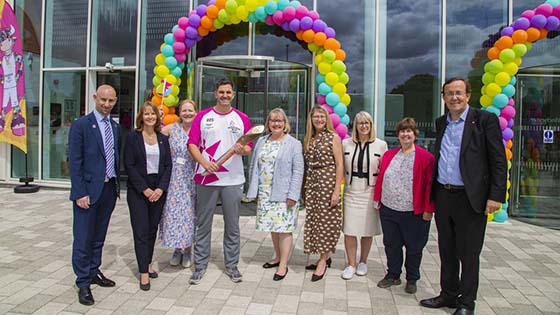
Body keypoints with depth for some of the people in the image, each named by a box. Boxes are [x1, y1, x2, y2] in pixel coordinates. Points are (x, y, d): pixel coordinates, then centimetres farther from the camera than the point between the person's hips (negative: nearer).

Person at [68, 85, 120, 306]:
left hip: (109, 188, 6)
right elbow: (74, 161, -10)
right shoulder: (80, 125, -6)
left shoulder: (115, 127, 11)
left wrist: (117, 185, 10)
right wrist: (80, 193, -15)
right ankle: (83, 283, 14)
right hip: (89, 189, -5)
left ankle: (94, 272, 30)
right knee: (83, 238, 2)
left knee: (99, 236, 16)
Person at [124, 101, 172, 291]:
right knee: (141, 230, -3)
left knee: (153, 228, 9)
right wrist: (144, 189, -13)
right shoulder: (132, 137, -2)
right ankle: (144, 272, 4)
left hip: (158, 189, 4)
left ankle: (148, 263, 25)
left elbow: (168, 165, 6)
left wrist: (161, 188, -7)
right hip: (138, 190, -3)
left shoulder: (163, 138, 8)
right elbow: (129, 165, -7)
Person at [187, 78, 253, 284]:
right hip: (206, 178, 0)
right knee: (203, 224, 8)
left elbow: (249, 147, 5)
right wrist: (204, 162, -17)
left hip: (233, 180, 0)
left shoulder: (242, 118, 5)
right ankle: (200, 265, 21)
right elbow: (192, 144, 0)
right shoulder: (202, 117, 4)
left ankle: (231, 265, 23)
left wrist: (243, 150, -18)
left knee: (232, 225, 8)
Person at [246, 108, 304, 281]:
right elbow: (254, 166, 13)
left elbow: (298, 171, -9)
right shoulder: (261, 141, 11)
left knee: (284, 228, -1)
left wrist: (293, 195, -14)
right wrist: (254, 189, 7)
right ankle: (278, 257, 31)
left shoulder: (293, 144, -4)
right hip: (265, 194, 5)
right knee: (272, 226, 14)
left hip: (283, 195, -5)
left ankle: (283, 265, 10)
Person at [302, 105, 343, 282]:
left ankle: (323, 260, 12)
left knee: (326, 220, -1)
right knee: (313, 220, 8)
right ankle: (324, 257, 23)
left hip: (328, 182, -6)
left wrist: (337, 190, -15)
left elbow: (340, 165, -8)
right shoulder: (308, 139, 11)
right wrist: (304, 188, 9)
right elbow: (306, 166, 13)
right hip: (311, 184, 6)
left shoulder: (333, 137, -4)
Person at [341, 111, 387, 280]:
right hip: (351, 192, 1)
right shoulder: (346, 143, 3)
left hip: (371, 193, 0)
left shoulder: (381, 145, 1)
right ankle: (351, 265, 17)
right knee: (349, 230, 0)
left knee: (367, 230, 10)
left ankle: (363, 262, 29)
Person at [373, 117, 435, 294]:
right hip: (388, 210, 4)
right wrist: (378, 200, 8)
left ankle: (412, 279, 28)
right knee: (391, 244, 13)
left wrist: (428, 209, -11)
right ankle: (393, 275, 31)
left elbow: (430, 184, -9)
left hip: (413, 213, -4)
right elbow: (380, 179, 12)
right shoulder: (389, 155, 9)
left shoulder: (425, 157, -6)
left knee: (414, 247, 10)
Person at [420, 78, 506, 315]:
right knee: (447, 251, 16)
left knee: (468, 254, 6)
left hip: (470, 198, -5)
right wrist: (432, 193, 13)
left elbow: (498, 161, -7)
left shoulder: (485, 120, -4)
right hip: (443, 195, 5)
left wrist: (496, 196, -14)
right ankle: (448, 295, 31)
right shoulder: (441, 123, 12)